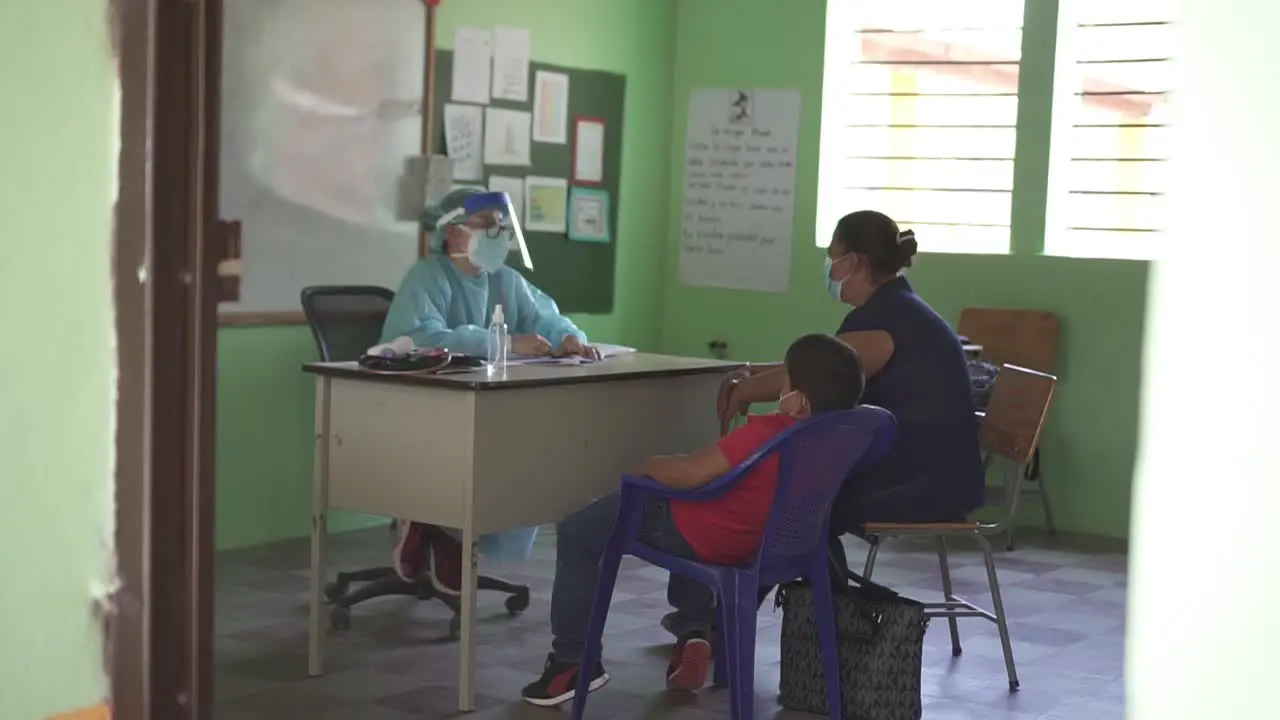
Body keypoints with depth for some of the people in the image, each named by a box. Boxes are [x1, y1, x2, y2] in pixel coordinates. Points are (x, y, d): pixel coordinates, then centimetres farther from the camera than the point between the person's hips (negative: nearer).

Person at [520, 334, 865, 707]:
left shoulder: (767, 431, -30)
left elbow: (694, 472, -30)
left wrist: (649, 468, -10)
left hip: (705, 536, -8)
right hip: (758, 541, 8)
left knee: (576, 532, 7)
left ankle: (573, 660, 10)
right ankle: (694, 632, 29)